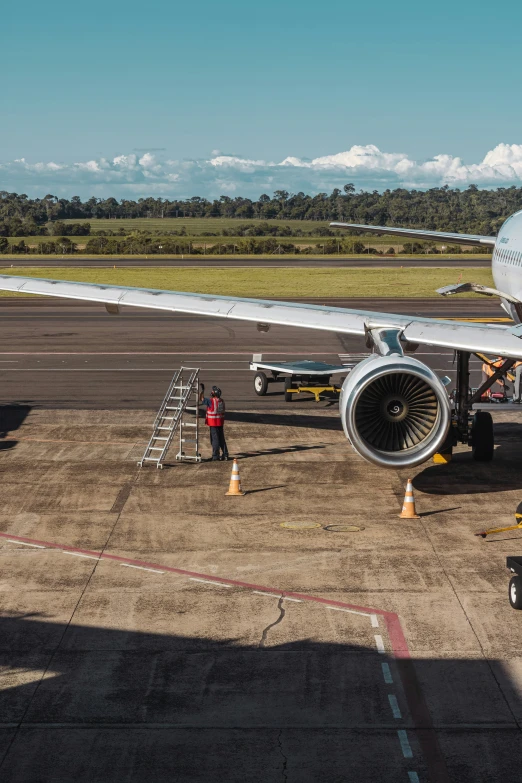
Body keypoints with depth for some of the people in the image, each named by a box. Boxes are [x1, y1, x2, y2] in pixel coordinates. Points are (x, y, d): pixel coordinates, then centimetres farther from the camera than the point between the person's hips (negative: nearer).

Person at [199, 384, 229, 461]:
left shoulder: (211, 401, -18)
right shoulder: (222, 401, 5)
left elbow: (201, 398, -14)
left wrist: (202, 390, -4)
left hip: (213, 423, -7)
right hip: (221, 422, 7)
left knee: (215, 439, -1)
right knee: (221, 438, 15)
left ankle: (215, 456, 1)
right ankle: (225, 454, 19)